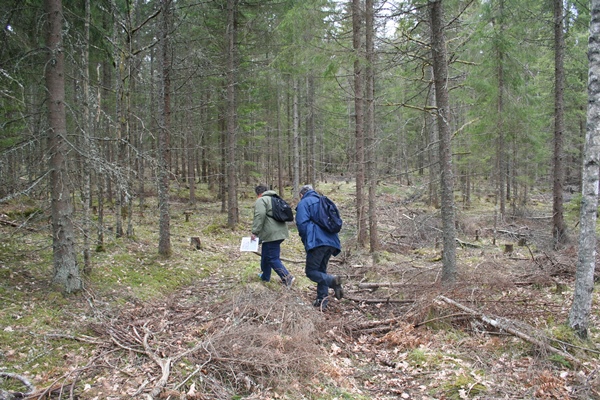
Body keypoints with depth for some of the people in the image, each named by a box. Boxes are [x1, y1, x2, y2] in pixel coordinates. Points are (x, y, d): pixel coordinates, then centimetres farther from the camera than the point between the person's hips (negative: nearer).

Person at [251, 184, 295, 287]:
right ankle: (265, 276, 33)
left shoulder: (260, 200, -5)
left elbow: (260, 216, -21)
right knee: (266, 255, 22)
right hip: (280, 232, 9)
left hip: (271, 234, -9)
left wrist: (255, 232, -18)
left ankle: (287, 277, -16)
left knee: (272, 258, -7)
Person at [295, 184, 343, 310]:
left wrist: (306, 241, 3)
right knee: (321, 270, 16)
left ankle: (332, 280, -27)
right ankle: (322, 300, 11)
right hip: (331, 242, 7)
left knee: (311, 271, -4)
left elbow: (302, 224, -9)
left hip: (317, 242, -7)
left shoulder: (304, 203, 3)